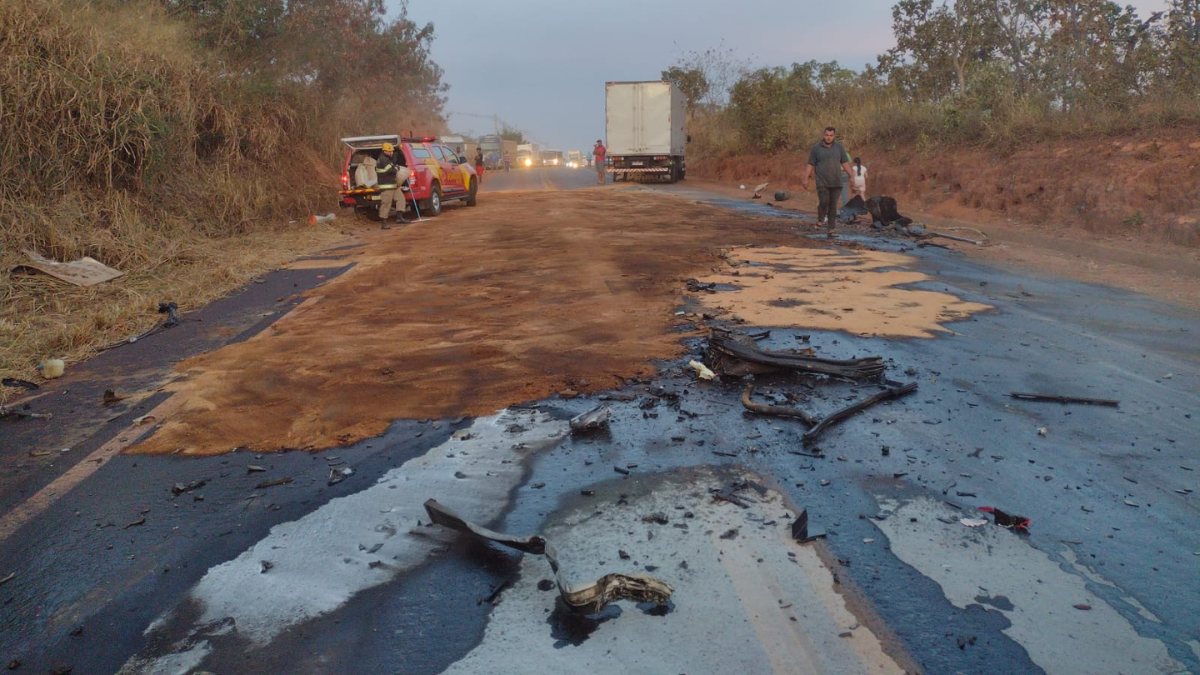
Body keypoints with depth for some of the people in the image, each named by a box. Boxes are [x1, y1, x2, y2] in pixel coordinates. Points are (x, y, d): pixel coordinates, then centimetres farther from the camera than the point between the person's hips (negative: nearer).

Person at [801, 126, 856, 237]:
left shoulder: (839, 147, 6)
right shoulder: (816, 148, 1)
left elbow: (845, 163, 6)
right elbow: (810, 165, 1)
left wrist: (852, 176, -2)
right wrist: (806, 179, -7)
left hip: (836, 182, 2)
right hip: (822, 183, -2)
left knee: (833, 206, 2)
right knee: (824, 202, -16)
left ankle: (831, 230, 5)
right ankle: (820, 220, 13)